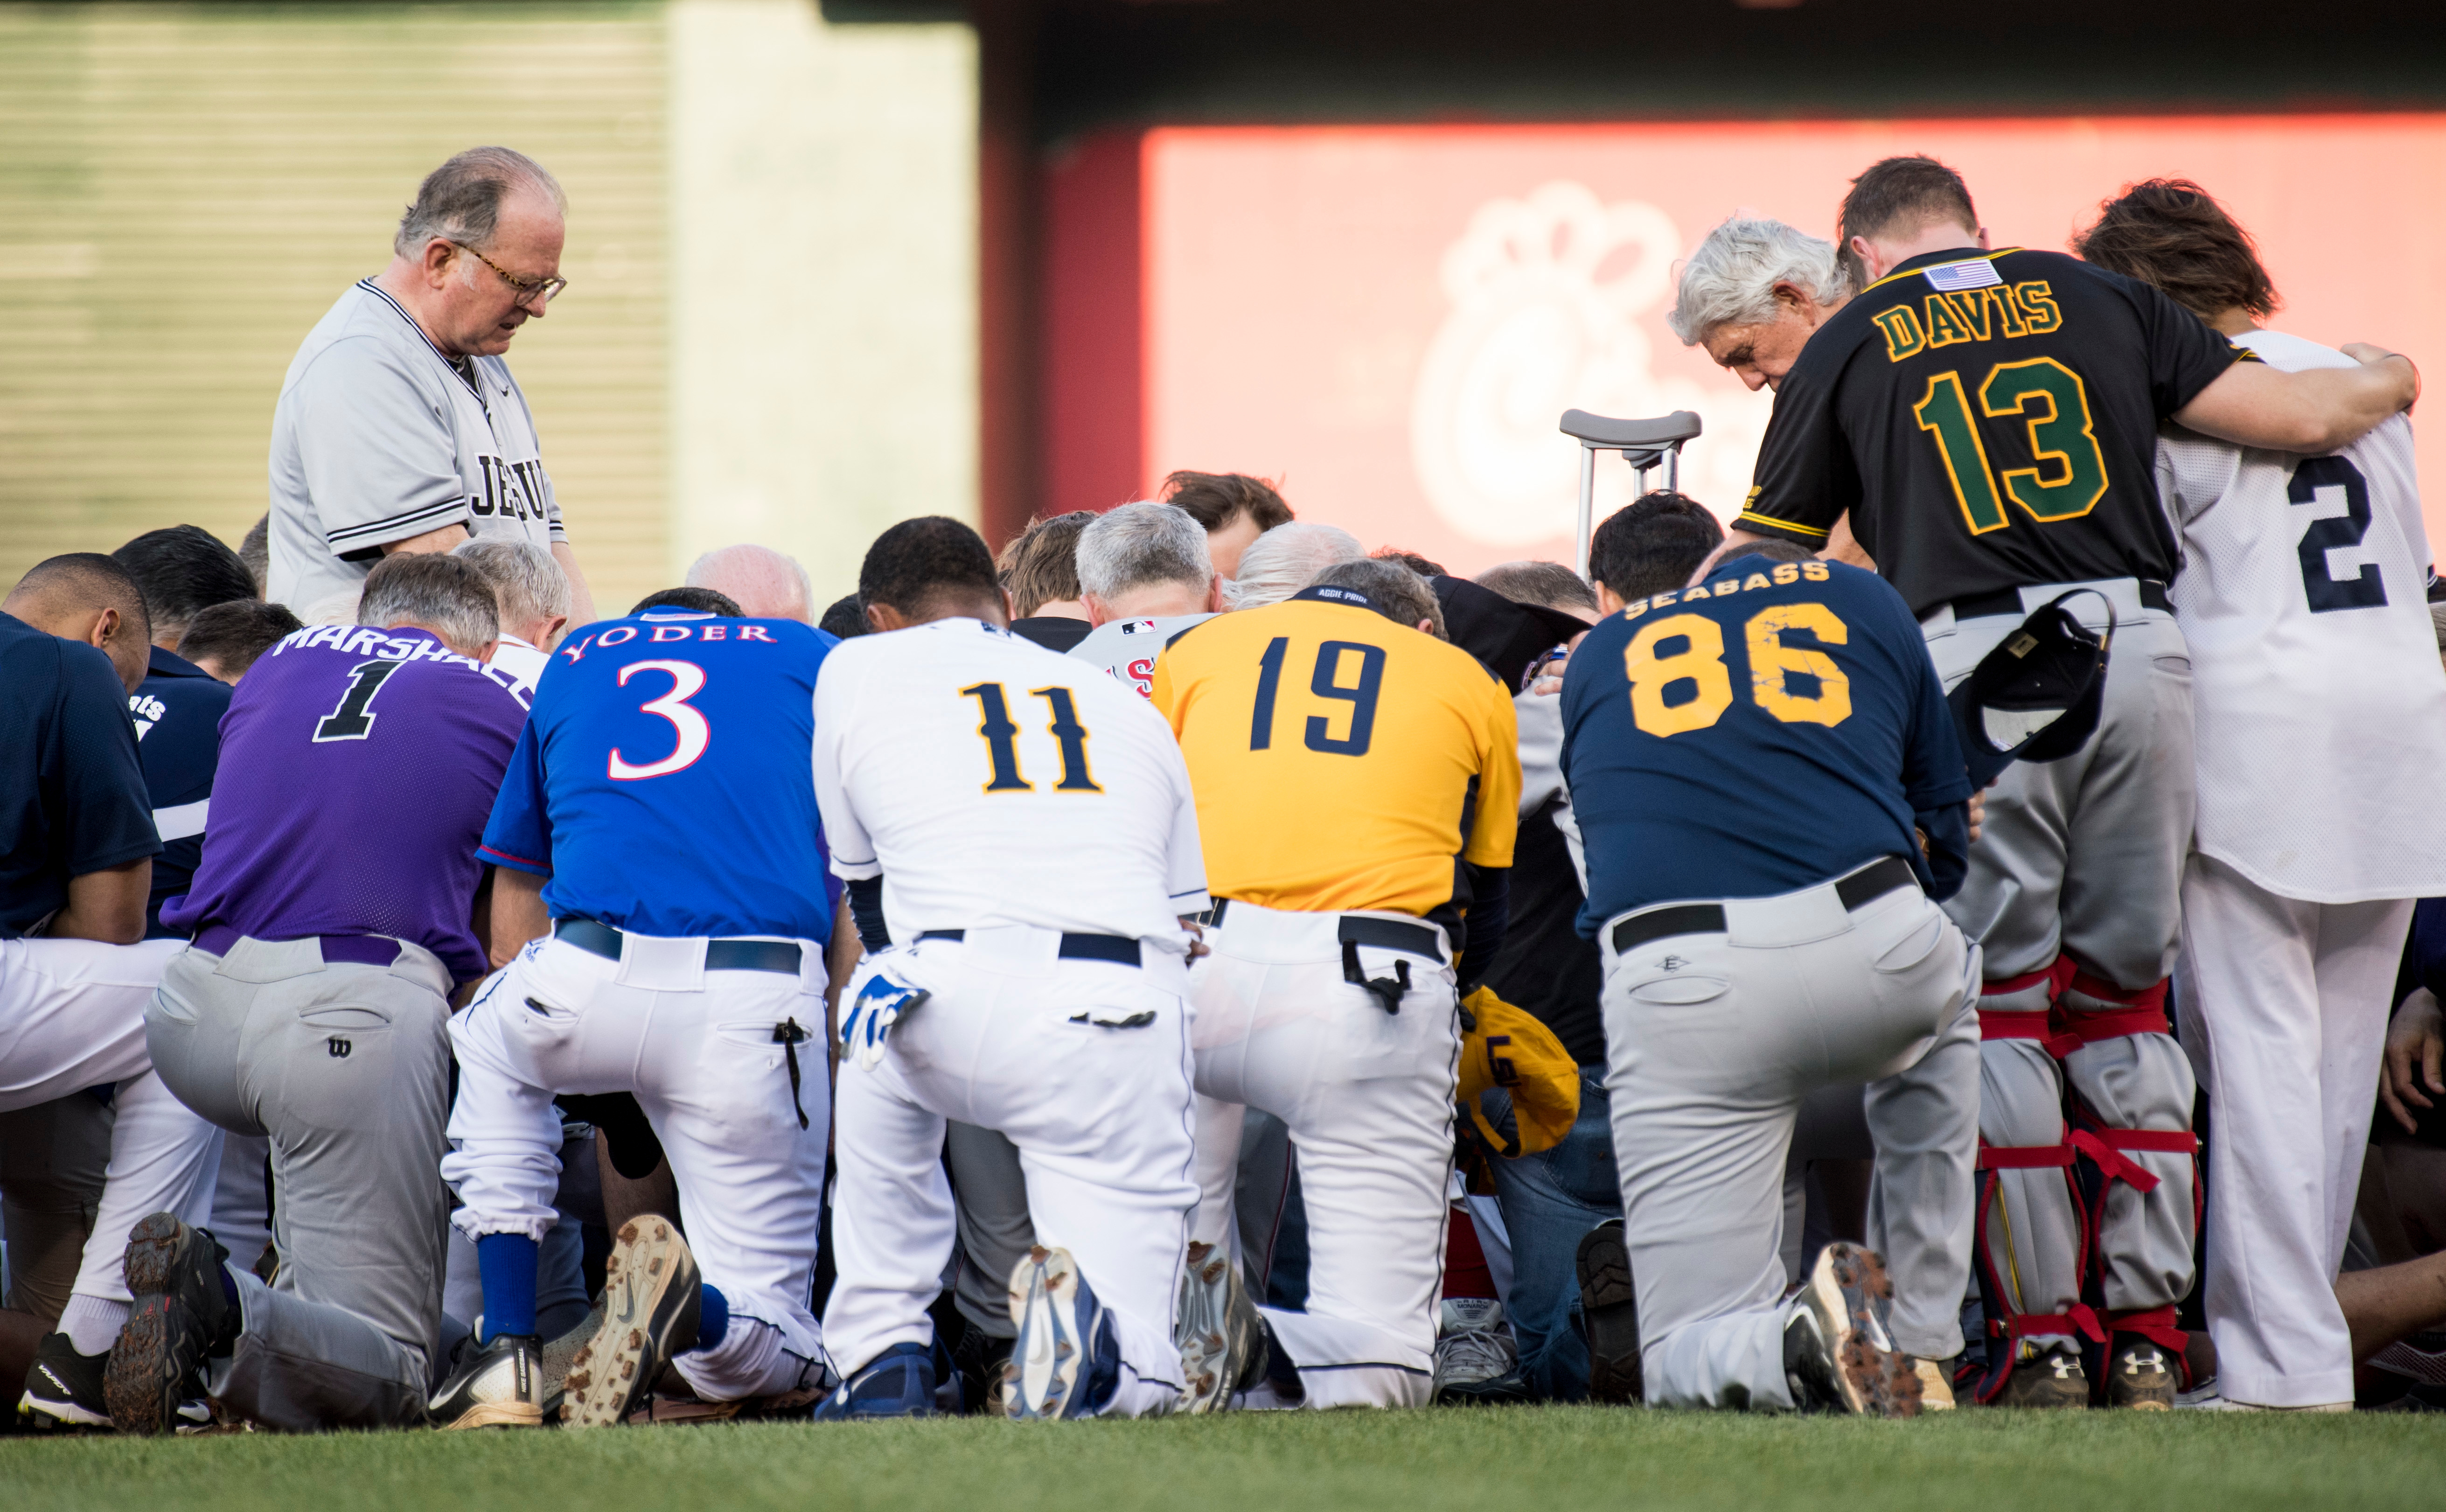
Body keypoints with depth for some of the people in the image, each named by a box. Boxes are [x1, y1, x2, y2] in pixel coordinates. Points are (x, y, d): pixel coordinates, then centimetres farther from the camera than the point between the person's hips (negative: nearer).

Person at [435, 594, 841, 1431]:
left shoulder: (575, 663, 28)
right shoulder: (813, 658, 23)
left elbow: (513, 919, 29)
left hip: (586, 984, 1)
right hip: (762, 1009, -1)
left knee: (490, 1047, 39)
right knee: (777, 1353, 15)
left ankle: (510, 1353, 21)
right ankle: (695, 1310, -23)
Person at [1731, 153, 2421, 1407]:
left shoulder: (1847, 348, 12)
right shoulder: (2100, 300, 16)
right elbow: (2297, 419, 10)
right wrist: (2382, 383, 33)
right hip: (2137, 647, 2)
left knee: (1998, 1001, 6)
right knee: (2125, 995, 12)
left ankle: (2041, 1339, 4)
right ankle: (2146, 1333, 9)